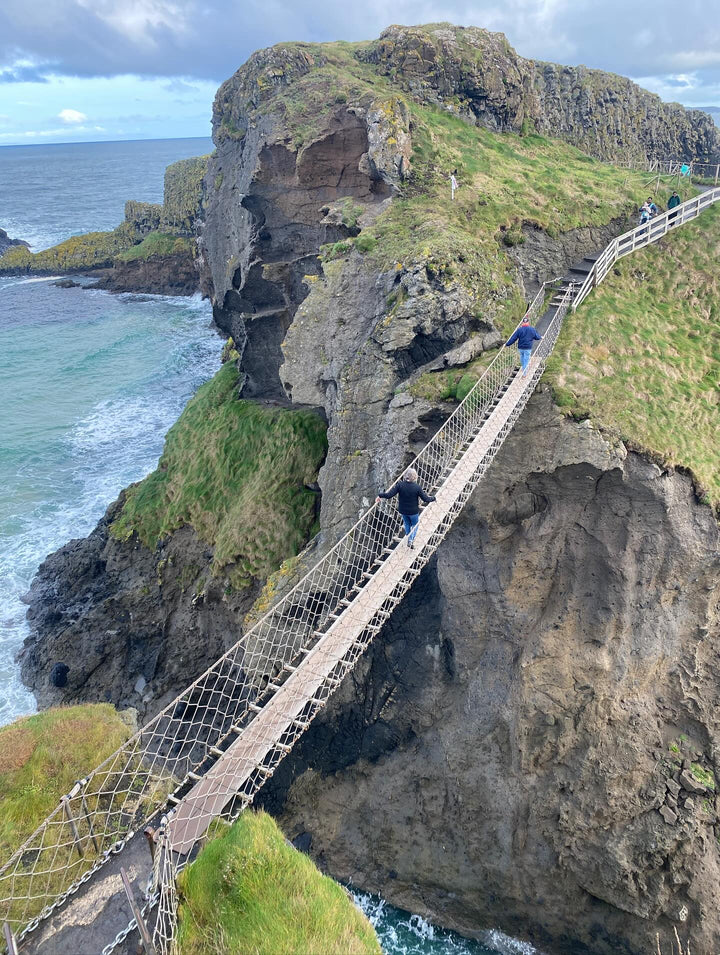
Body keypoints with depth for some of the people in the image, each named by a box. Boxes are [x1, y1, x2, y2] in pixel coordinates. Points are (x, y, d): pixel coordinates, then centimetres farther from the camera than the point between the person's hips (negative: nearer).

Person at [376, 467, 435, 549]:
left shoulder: (399, 485, -21)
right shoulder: (417, 487, -24)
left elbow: (389, 495, -22)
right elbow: (426, 499, -16)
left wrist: (380, 495, -4)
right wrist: (433, 498, 4)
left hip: (402, 510, 2)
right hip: (413, 511, -2)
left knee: (407, 524, 29)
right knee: (415, 525, 24)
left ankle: (409, 539, 44)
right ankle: (411, 540, 8)